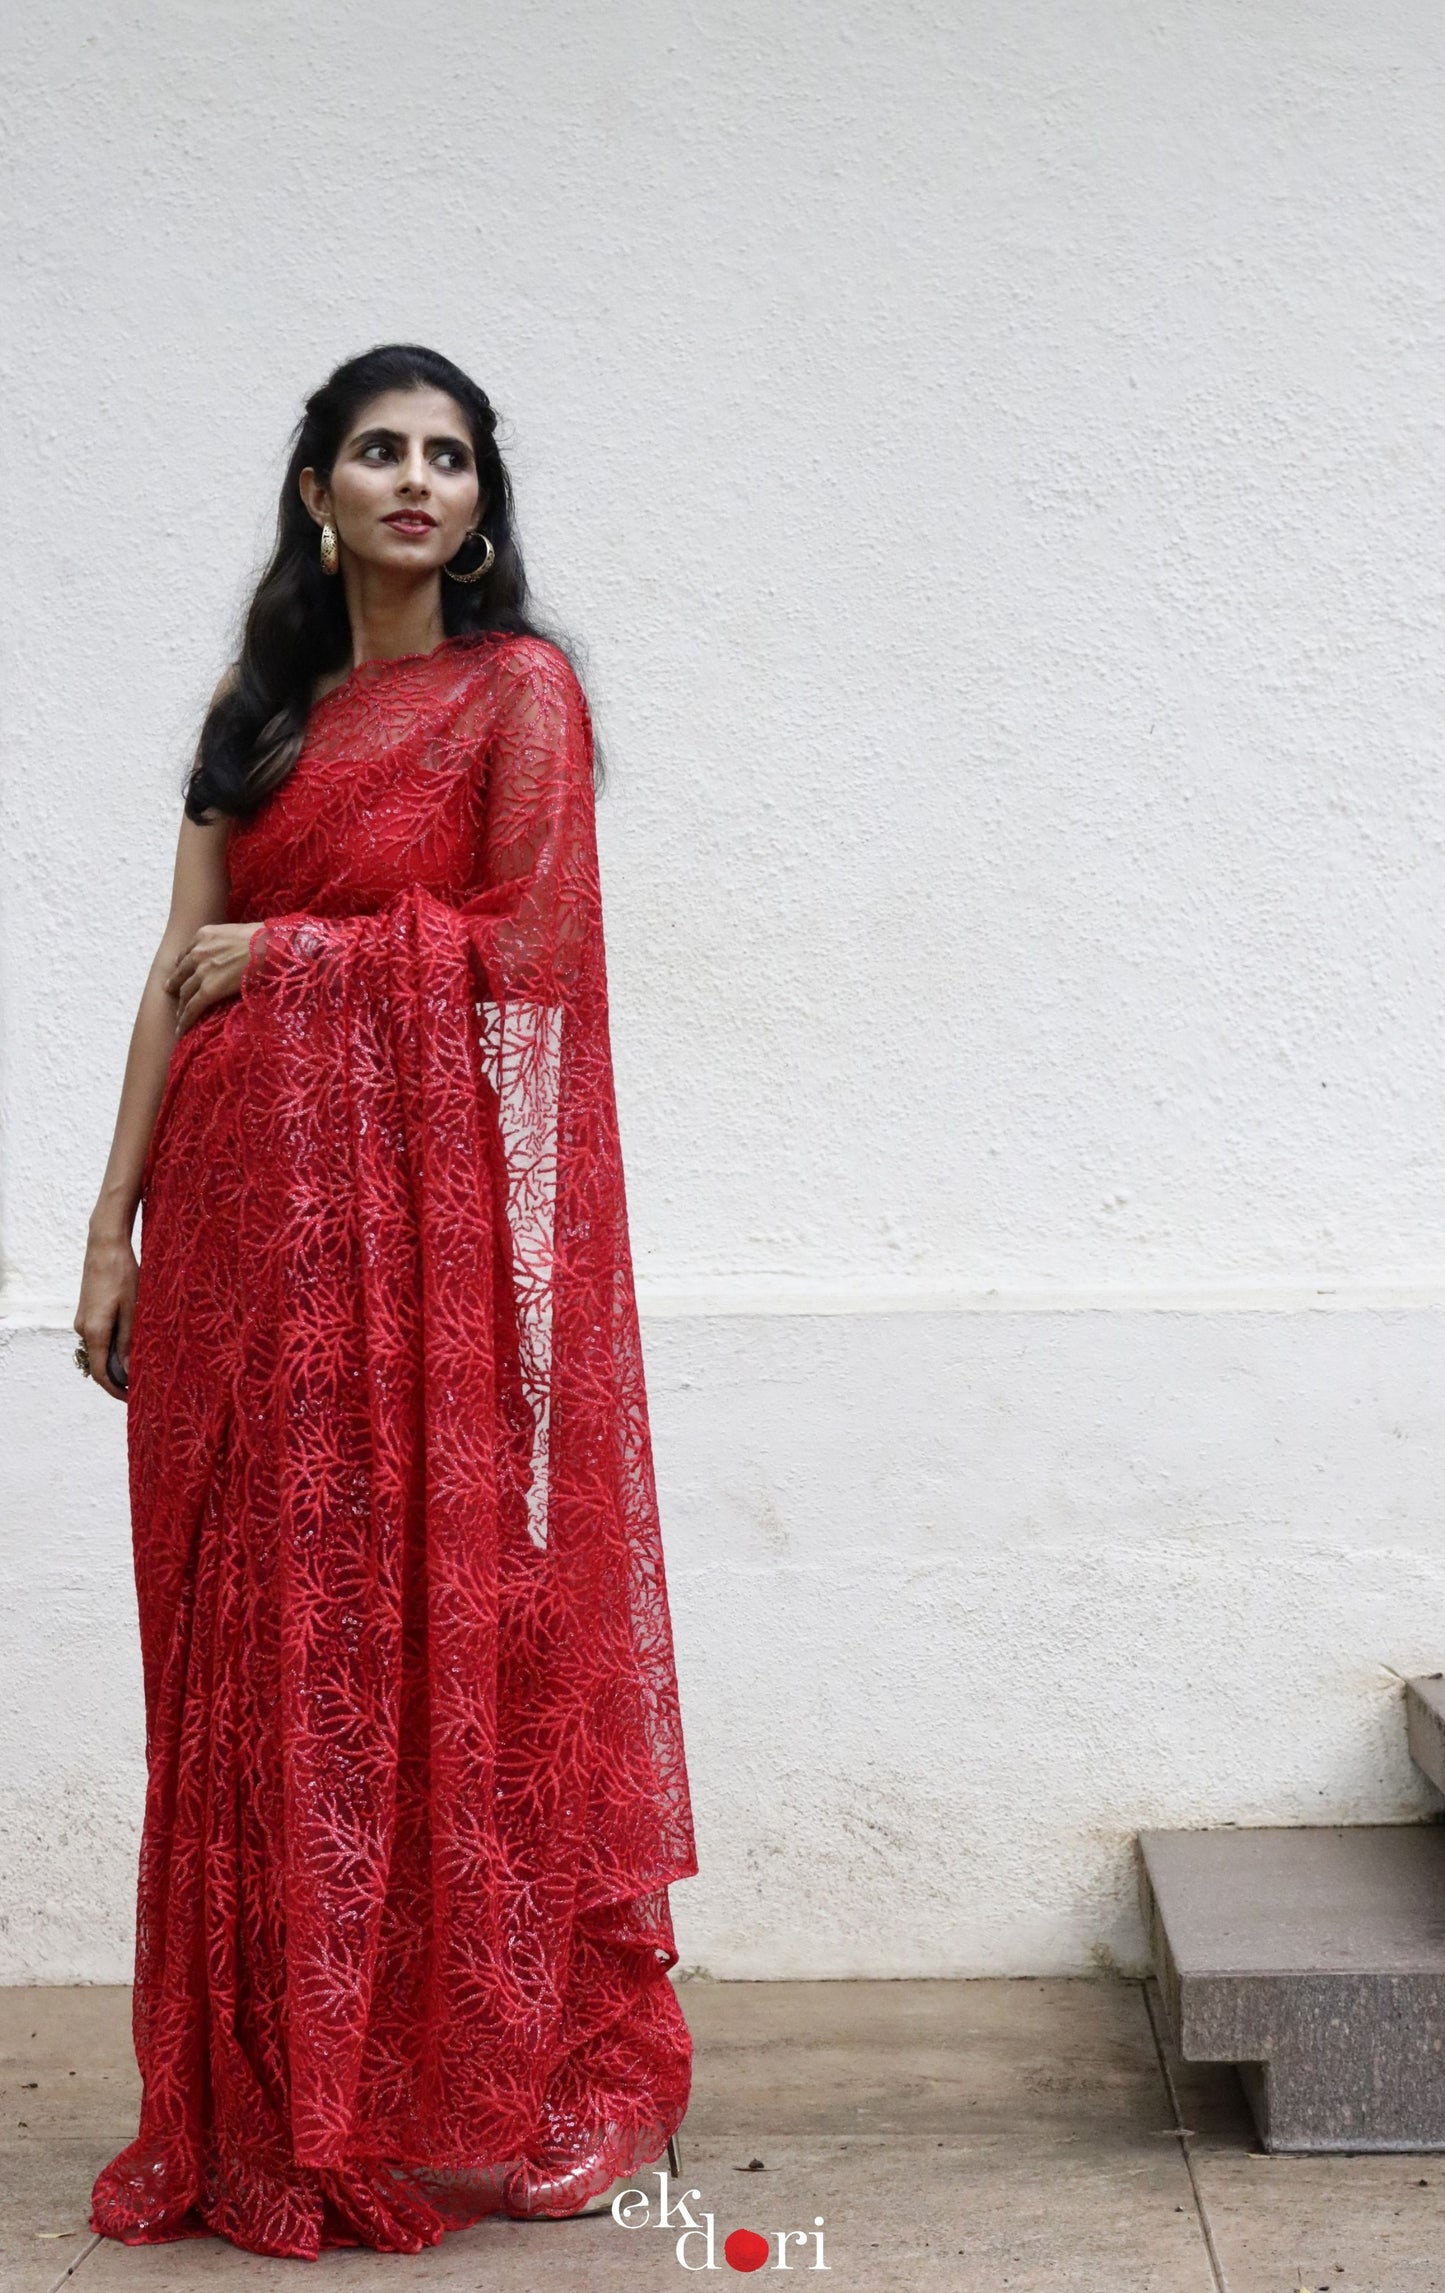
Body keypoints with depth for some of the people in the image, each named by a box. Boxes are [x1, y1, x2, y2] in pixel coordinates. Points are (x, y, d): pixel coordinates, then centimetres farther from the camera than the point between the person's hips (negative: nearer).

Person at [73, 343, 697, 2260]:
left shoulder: (519, 689, 2)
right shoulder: (258, 714, 17)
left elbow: (527, 944, -9)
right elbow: (180, 979, 11)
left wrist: (282, 951, -2)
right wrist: (112, 1226, 5)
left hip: (427, 1206, -5)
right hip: (246, 1205, 5)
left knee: (438, 1621, -2)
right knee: (262, 1639, 6)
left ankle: (458, 2089, 13)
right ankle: (275, 2102, 18)